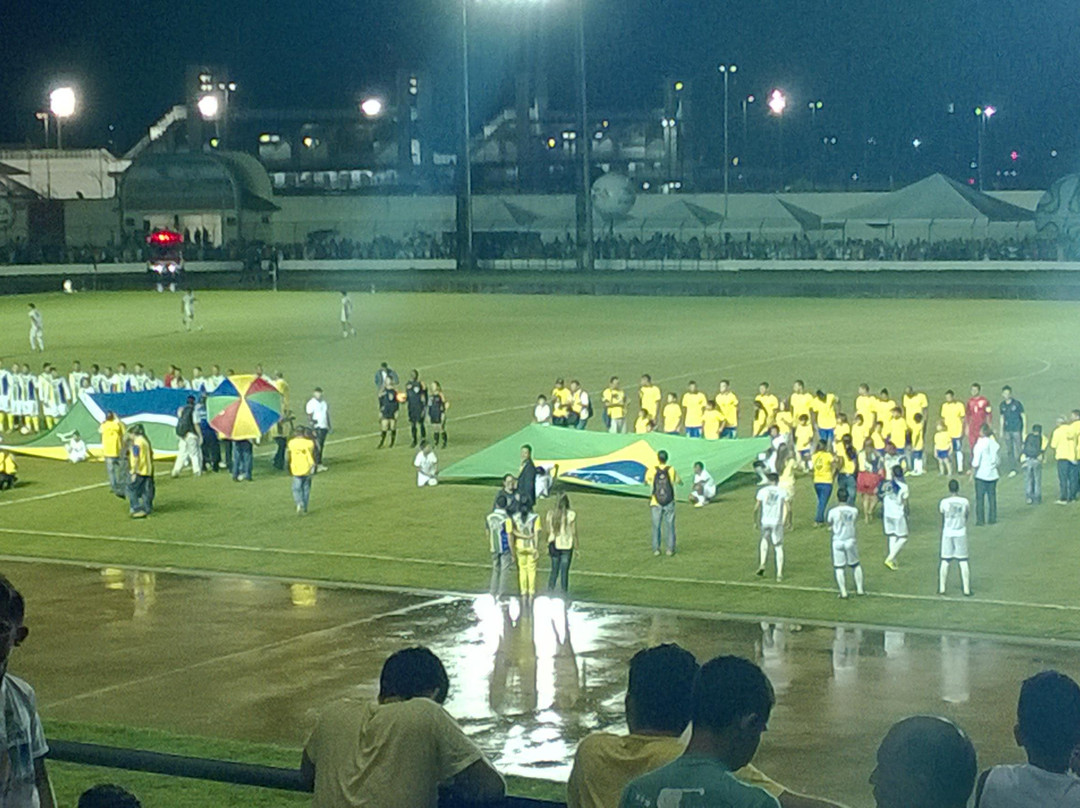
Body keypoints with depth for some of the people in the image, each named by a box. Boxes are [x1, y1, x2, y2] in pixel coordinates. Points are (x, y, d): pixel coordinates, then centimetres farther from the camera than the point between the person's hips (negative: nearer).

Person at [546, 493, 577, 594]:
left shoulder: (550, 514, -1)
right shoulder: (571, 514, -8)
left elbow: (548, 531, 4)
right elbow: (574, 532, -5)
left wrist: (548, 545, 13)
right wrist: (576, 547, 2)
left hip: (554, 545, 3)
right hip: (567, 545, -3)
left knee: (554, 571, 12)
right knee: (564, 571, 2)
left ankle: (549, 592, 10)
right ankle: (563, 593, 4)